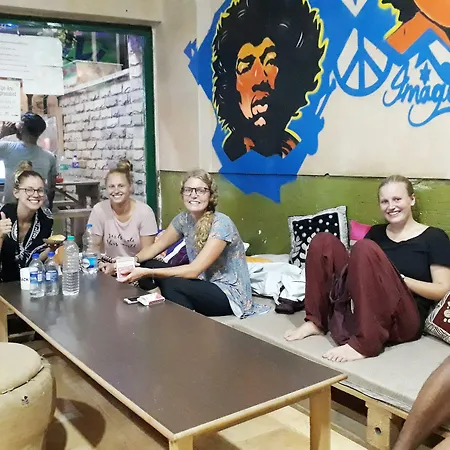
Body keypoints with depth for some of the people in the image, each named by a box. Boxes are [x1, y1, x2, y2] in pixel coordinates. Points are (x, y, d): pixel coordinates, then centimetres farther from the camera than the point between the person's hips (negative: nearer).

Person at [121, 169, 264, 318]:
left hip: (230, 293, -7)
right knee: (151, 265, -6)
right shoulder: (184, 218, -1)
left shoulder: (221, 224, -23)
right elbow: (156, 247, 8)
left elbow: (194, 270, -27)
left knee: (170, 283, -29)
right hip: (205, 285, 7)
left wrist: (147, 273, -31)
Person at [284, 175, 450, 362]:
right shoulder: (376, 232, 20)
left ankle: (363, 343, -31)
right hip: (359, 308, 5)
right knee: (324, 241, -6)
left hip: (404, 321, -5)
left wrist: (401, 280, -13)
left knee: (364, 248, -29)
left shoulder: (434, 237, 5)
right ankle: (316, 321, -6)